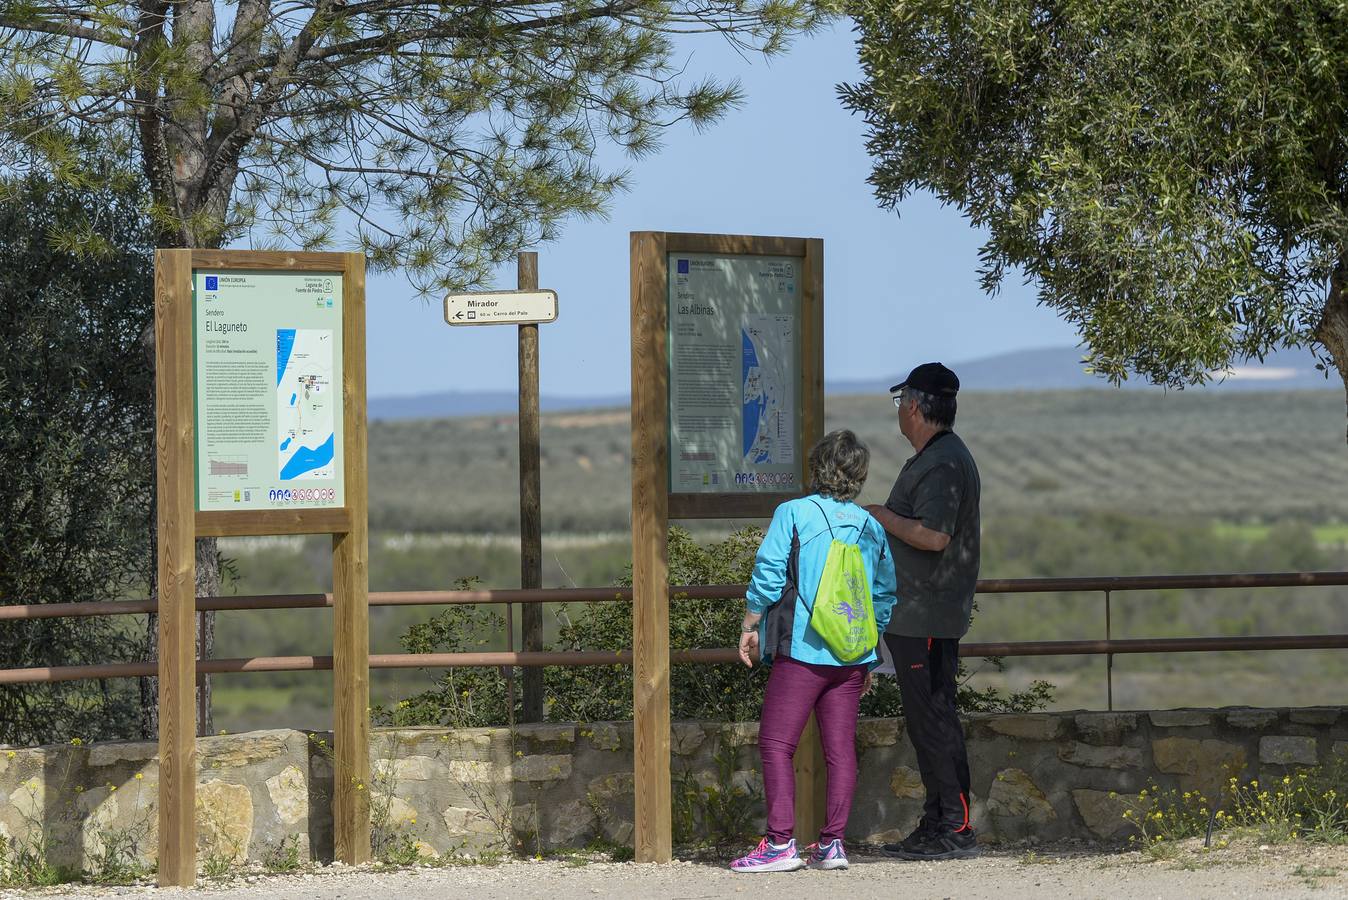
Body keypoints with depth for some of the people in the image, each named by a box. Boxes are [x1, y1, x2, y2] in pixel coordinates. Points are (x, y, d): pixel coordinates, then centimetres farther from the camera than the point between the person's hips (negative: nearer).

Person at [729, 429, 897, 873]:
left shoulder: (793, 513, -5)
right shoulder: (870, 527, 10)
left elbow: (767, 576, -9)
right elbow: (885, 595, 14)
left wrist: (750, 627, 4)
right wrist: (869, 653, 23)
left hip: (802, 650, -5)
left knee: (776, 744, -3)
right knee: (840, 749, 8)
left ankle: (779, 843, -10)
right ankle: (832, 843, 8)